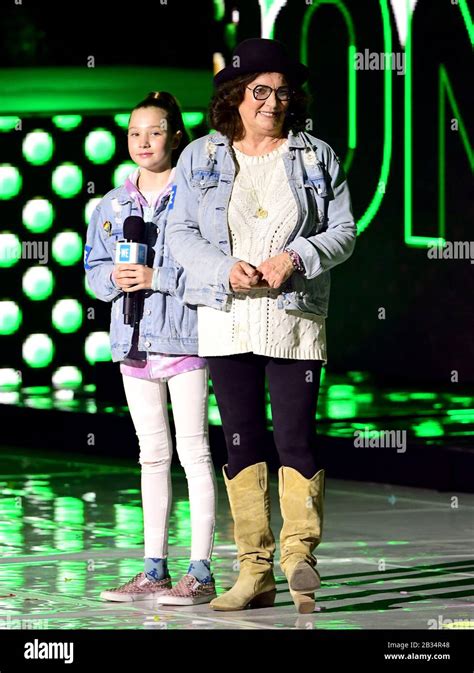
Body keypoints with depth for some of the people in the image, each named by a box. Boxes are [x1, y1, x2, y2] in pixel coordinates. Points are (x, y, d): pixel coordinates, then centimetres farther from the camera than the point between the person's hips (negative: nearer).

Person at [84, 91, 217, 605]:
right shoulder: (113, 203, 13)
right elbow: (94, 270, 13)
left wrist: (156, 277, -19)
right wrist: (115, 278, -8)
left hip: (183, 336, -6)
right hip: (135, 341, 6)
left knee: (193, 451, -5)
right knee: (152, 455, 11)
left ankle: (200, 571, -3)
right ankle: (154, 570, 16)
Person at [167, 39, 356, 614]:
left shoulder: (317, 158, 7)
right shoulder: (201, 157, 8)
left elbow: (343, 233, 4)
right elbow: (180, 233, 4)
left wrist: (295, 259, -14)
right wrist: (224, 269, -13)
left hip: (295, 317, -1)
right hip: (226, 317, 1)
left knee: (295, 433, -9)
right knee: (241, 438, 3)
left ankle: (299, 554, 5)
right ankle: (255, 571, 8)